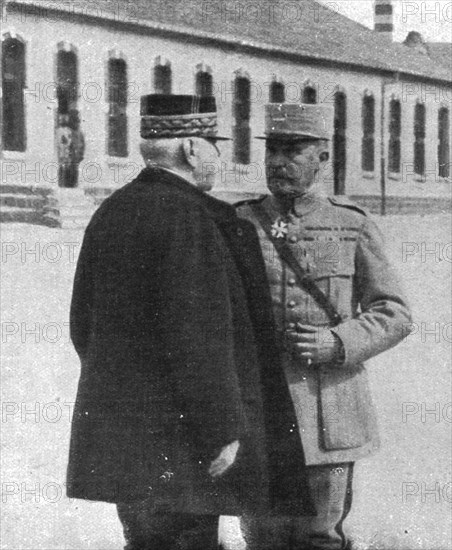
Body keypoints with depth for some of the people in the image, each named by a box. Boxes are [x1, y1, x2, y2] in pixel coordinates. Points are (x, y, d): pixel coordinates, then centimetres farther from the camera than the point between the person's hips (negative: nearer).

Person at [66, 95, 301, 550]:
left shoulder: (110, 212, 10)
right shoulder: (187, 217, -17)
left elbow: (83, 324, 16)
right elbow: (196, 336, -22)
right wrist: (221, 433, -18)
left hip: (113, 431, 9)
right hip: (176, 441, -9)